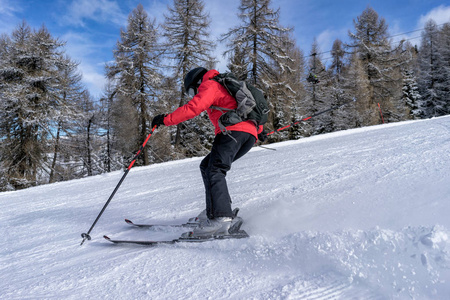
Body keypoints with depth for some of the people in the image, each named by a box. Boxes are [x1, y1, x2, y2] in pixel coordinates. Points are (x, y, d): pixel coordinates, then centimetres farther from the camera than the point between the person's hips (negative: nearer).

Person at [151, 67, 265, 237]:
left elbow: (193, 108, -9)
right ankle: (219, 208, 1)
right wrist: (258, 129, 53)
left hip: (232, 130, -9)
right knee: (207, 166, 13)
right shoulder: (227, 87, 37)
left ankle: (220, 218, -36)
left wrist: (165, 119, -6)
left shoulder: (209, 85, 9)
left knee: (214, 171, -20)